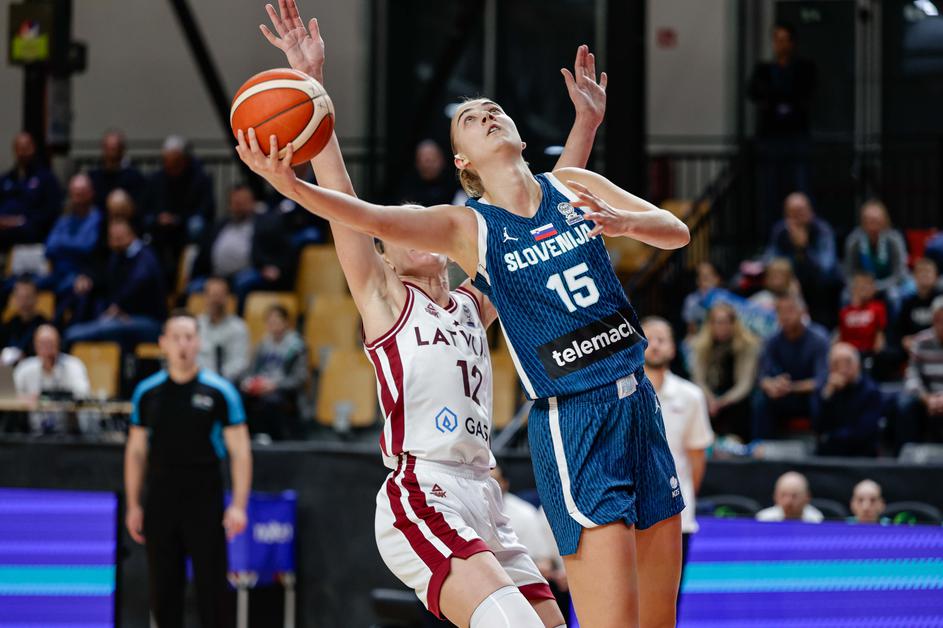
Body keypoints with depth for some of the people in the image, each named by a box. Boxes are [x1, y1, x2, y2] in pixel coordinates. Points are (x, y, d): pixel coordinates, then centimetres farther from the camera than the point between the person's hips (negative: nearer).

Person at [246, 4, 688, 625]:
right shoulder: (468, 226, 0)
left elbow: (677, 232, 10)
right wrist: (292, 184, -31)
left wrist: (625, 222, -12)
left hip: (638, 403, 5)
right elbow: (375, 218, -14)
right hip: (571, 420, -5)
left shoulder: (572, 186, 12)